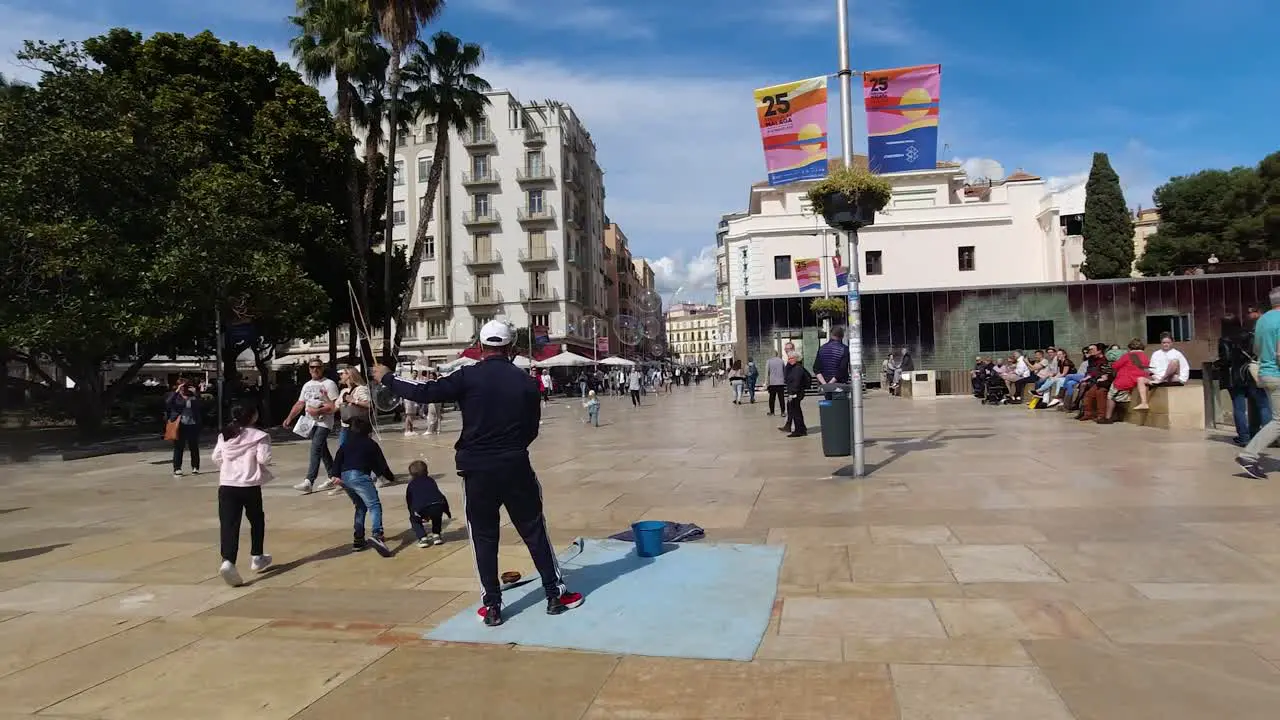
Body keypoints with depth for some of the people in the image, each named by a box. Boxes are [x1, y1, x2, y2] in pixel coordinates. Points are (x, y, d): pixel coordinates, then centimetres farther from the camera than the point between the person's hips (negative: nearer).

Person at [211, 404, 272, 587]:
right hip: (250, 485, -3)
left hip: (226, 485, 3)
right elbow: (264, 458, -15)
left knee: (228, 524, -3)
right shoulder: (258, 436, -7)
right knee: (257, 520, 19)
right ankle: (257, 558, 30)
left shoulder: (224, 435, 10)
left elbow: (216, 458, 15)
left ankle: (228, 561, -22)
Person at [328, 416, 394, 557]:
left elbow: (338, 458, 11)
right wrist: (391, 477, 31)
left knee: (360, 507, 23)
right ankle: (377, 535, -32)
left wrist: (336, 475, 0)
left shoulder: (346, 443, 28)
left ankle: (358, 540, 21)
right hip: (360, 476, -5)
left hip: (344, 477, 6)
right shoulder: (371, 444, 17)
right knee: (374, 505, -9)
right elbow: (381, 465, 15)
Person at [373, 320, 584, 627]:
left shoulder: (468, 377, -8)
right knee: (534, 531, 12)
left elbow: (425, 393, -11)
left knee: (484, 537, 11)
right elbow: (532, 430, 6)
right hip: (516, 467, 1)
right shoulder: (526, 382, 0)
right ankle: (555, 594, 19)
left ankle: (492, 606, 15)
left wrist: (387, 379, 4)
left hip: (478, 470, -1)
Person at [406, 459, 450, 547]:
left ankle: (423, 538, 12)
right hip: (439, 506, 3)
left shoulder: (411, 485, 28)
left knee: (414, 519, 28)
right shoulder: (431, 480, 34)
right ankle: (436, 535, 27)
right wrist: (447, 511, 47)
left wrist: (412, 514, 50)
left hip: (421, 509, -3)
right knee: (437, 516, 38)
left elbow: (409, 502, 34)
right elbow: (441, 496, 37)